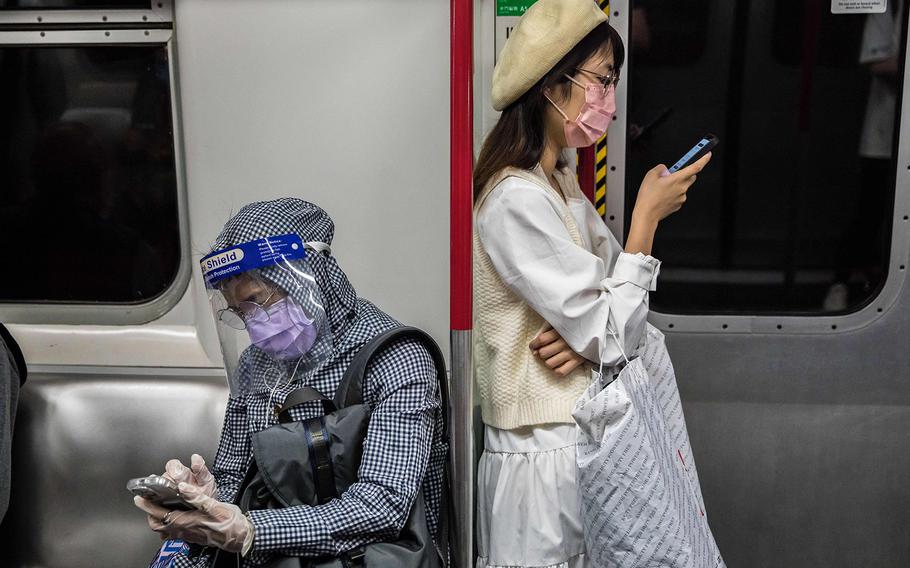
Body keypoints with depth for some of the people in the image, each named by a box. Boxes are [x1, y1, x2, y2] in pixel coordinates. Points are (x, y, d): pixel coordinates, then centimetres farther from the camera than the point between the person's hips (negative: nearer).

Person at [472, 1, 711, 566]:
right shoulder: (516, 198, -21)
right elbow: (611, 335, -21)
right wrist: (647, 215, -14)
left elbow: (616, 295, 9)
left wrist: (592, 333, -13)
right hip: (546, 455, -9)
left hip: (582, 432, 9)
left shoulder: (561, 183, 9)